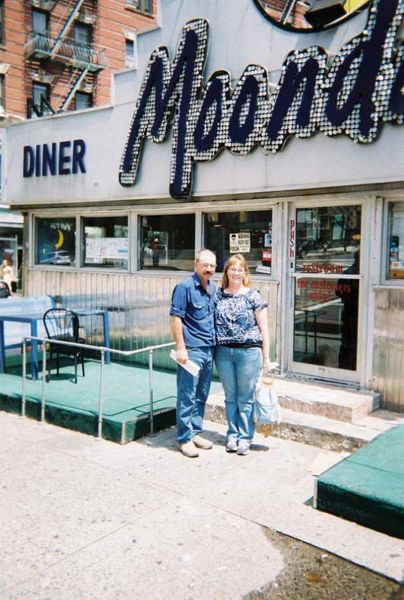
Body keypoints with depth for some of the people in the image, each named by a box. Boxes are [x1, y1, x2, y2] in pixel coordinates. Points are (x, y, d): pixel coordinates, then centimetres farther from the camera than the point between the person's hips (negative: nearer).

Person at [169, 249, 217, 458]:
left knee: (202, 395, 15)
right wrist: (181, 348, -17)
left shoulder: (213, 288, 12)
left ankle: (195, 432, 28)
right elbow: (175, 318, -13)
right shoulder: (185, 287, -10)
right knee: (187, 396, 0)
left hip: (209, 349, 7)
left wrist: (217, 342, 16)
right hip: (191, 350, -7)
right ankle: (184, 438, 11)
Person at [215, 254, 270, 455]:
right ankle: (232, 435, 26)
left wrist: (266, 358, -3)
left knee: (245, 399, 5)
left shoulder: (253, 296, -3)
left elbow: (264, 329, -2)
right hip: (224, 352, 3)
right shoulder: (218, 295, 6)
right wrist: (214, 351, 5)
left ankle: (245, 438, 18)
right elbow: (213, 323, 12)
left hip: (249, 352, -3)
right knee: (230, 397, 12)